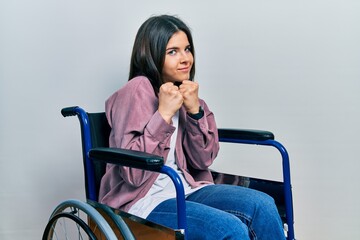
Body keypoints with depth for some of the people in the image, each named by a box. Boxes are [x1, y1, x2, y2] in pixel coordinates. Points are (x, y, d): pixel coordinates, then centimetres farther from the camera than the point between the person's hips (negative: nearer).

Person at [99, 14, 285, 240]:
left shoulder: (184, 93, 10)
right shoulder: (138, 91, -11)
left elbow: (203, 160, 6)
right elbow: (132, 172, -18)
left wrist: (195, 110, -8)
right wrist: (164, 113, -22)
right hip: (145, 200, -6)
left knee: (263, 205, -15)